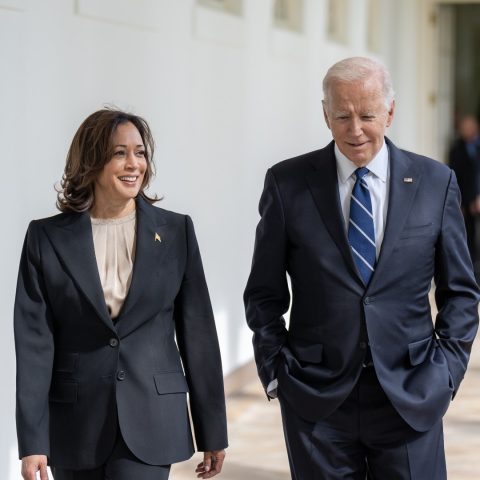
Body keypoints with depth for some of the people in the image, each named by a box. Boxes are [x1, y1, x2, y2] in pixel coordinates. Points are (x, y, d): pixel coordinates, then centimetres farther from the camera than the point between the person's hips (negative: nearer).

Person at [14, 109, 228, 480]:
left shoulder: (175, 231, 3)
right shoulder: (47, 238, 0)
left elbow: (198, 333, 5)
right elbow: (34, 341, -4)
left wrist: (212, 431, 5)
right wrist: (33, 442, -9)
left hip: (150, 423, -1)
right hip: (76, 428, 1)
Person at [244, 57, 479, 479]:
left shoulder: (435, 183, 3)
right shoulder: (288, 183, 1)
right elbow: (264, 294, 6)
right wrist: (276, 370, -1)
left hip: (411, 397, 1)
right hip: (316, 399, 0)